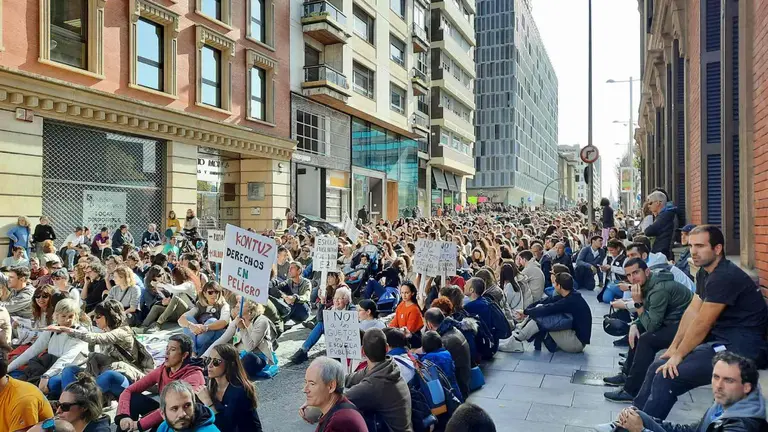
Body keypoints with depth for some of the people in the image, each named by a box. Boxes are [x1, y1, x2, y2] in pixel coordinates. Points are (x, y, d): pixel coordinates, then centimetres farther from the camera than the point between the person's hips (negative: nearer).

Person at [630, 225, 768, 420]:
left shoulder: (725, 277, -21)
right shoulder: (705, 272, 10)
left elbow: (701, 324, -19)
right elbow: (692, 311, 9)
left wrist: (678, 355, -10)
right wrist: (674, 347, 6)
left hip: (742, 347, -10)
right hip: (720, 338, 10)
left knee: (666, 377, -20)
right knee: (658, 367, 6)